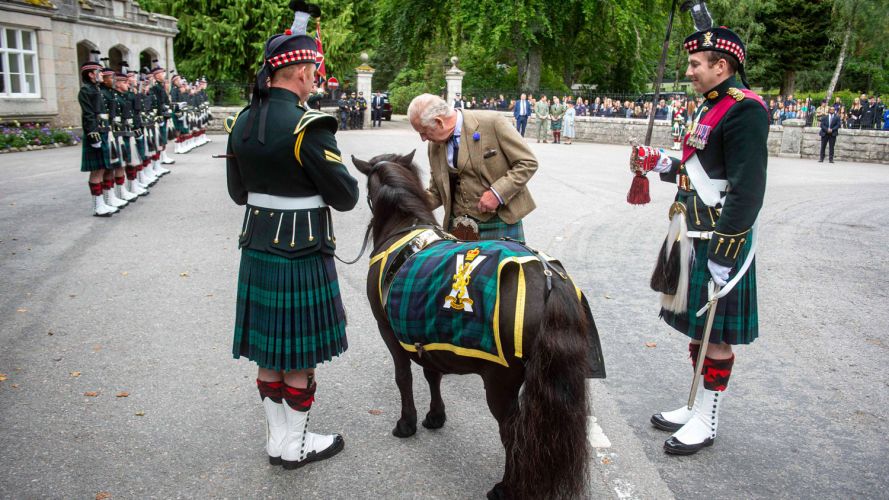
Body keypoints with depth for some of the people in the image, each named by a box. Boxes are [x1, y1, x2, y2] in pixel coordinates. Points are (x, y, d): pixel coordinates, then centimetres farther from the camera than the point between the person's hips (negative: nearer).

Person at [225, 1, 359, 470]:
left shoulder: (242, 122, 5)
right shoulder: (308, 125, -18)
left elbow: (237, 192, 14)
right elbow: (345, 198, -14)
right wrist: (348, 180, 6)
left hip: (256, 250, 8)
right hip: (302, 253, -7)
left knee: (270, 351, 17)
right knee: (301, 356, 8)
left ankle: (277, 438, 32)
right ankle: (294, 445, 23)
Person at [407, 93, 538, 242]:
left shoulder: (492, 122, -12)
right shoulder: (434, 145, 5)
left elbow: (528, 162, -9)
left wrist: (498, 192, -18)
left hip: (501, 224, -4)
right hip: (457, 227, 4)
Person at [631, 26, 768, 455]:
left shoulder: (744, 109, -16)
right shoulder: (712, 107, 14)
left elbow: (747, 190, -21)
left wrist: (722, 256, -22)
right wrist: (658, 164, 10)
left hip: (718, 243, -9)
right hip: (690, 238, 9)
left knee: (715, 334, 3)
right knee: (697, 326, 17)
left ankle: (707, 423, 17)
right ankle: (697, 407, 32)